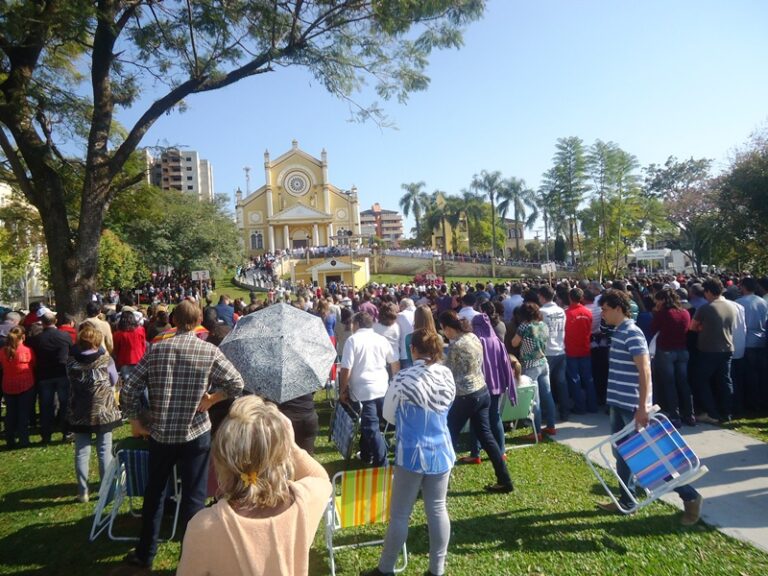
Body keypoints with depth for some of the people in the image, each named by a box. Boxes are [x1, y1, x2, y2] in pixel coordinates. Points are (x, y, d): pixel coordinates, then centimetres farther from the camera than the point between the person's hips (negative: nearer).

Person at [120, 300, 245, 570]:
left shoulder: (156, 350, -4)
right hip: (196, 433, -2)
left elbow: (128, 391, -4)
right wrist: (209, 400, -3)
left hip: (160, 433, 3)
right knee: (193, 497, 9)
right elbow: (237, 384, -12)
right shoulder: (209, 351, -10)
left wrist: (135, 422, 7)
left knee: (154, 493, 21)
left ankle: (145, 553, 35)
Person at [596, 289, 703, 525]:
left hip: (632, 407, -9)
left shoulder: (632, 333, -18)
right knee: (621, 452, 14)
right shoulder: (619, 332, 10)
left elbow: (645, 371, -23)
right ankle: (626, 501, 26)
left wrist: (642, 407, -26)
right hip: (619, 404, 9)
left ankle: (690, 497, 16)